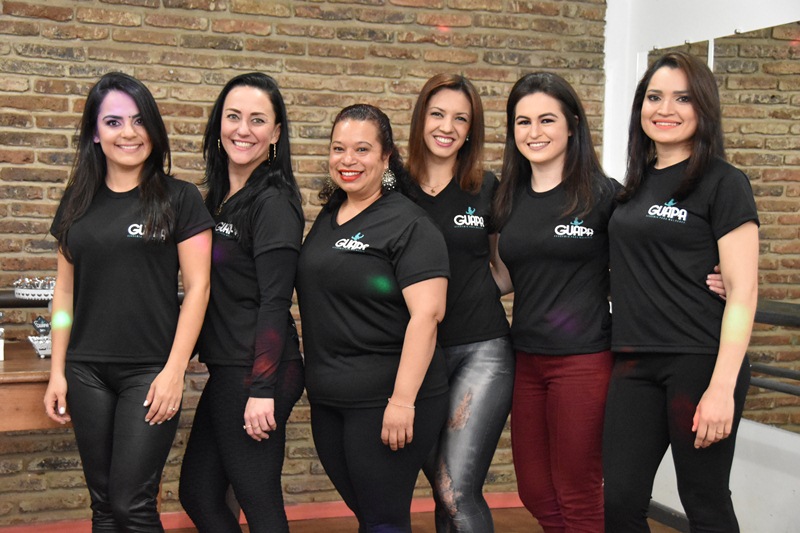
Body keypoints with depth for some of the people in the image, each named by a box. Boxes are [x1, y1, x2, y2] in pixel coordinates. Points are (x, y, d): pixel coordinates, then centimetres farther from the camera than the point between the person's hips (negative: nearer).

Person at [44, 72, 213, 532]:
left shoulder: (180, 199, -3)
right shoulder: (78, 203, 9)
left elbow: (197, 287, -6)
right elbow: (65, 290, 13)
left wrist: (174, 370, -12)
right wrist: (58, 370, 8)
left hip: (150, 372, -4)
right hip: (88, 371, 4)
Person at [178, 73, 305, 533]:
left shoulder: (273, 202, -13)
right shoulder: (221, 198, 13)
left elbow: (275, 302, -18)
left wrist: (262, 390, -21)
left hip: (258, 373, -9)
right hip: (226, 371, 9)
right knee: (198, 494, 16)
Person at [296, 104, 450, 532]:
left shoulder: (407, 224, -11)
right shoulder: (328, 217, 11)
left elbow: (426, 314, -20)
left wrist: (403, 400, -25)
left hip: (384, 401, -7)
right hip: (327, 400, 7)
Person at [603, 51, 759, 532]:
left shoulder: (723, 184, -5)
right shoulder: (637, 185, 14)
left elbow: (743, 290, -11)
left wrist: (722, 387, -19)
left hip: (700, 362, -6)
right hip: (636, 364, 6)